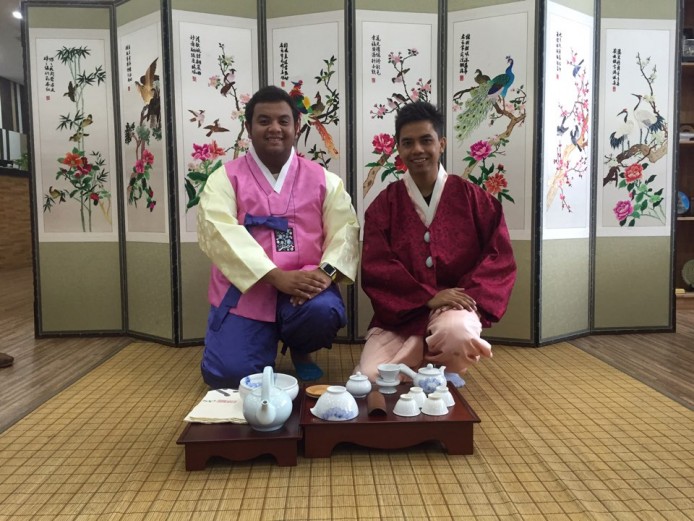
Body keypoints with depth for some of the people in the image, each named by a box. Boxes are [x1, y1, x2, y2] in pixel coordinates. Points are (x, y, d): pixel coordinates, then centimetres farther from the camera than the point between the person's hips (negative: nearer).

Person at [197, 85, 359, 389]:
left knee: (323, 311, -31)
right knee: (227, 375, -16)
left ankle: (299, 351, 6)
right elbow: (219, 232, -14)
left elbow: (345, 229, -1)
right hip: (244, 289, -1)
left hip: (303, 287, 1)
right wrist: (278, 277, -24)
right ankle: (267, 344, 20)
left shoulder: (323, 179, 7)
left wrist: (326, 272, -23)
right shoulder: (225, 178, 2)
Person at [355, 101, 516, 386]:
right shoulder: (384, 204, 4)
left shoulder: (472, 198, 4)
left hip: (455, 307, 0)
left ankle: (445, 374, 0)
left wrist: (469, 296, -16)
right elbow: (375, 267, -5)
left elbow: (499, 257, 1)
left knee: (455, 333, -36)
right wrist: (428, 298, -18)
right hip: (399, 315, 0)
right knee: (370, 378, -24)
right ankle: (424, 368, 9)